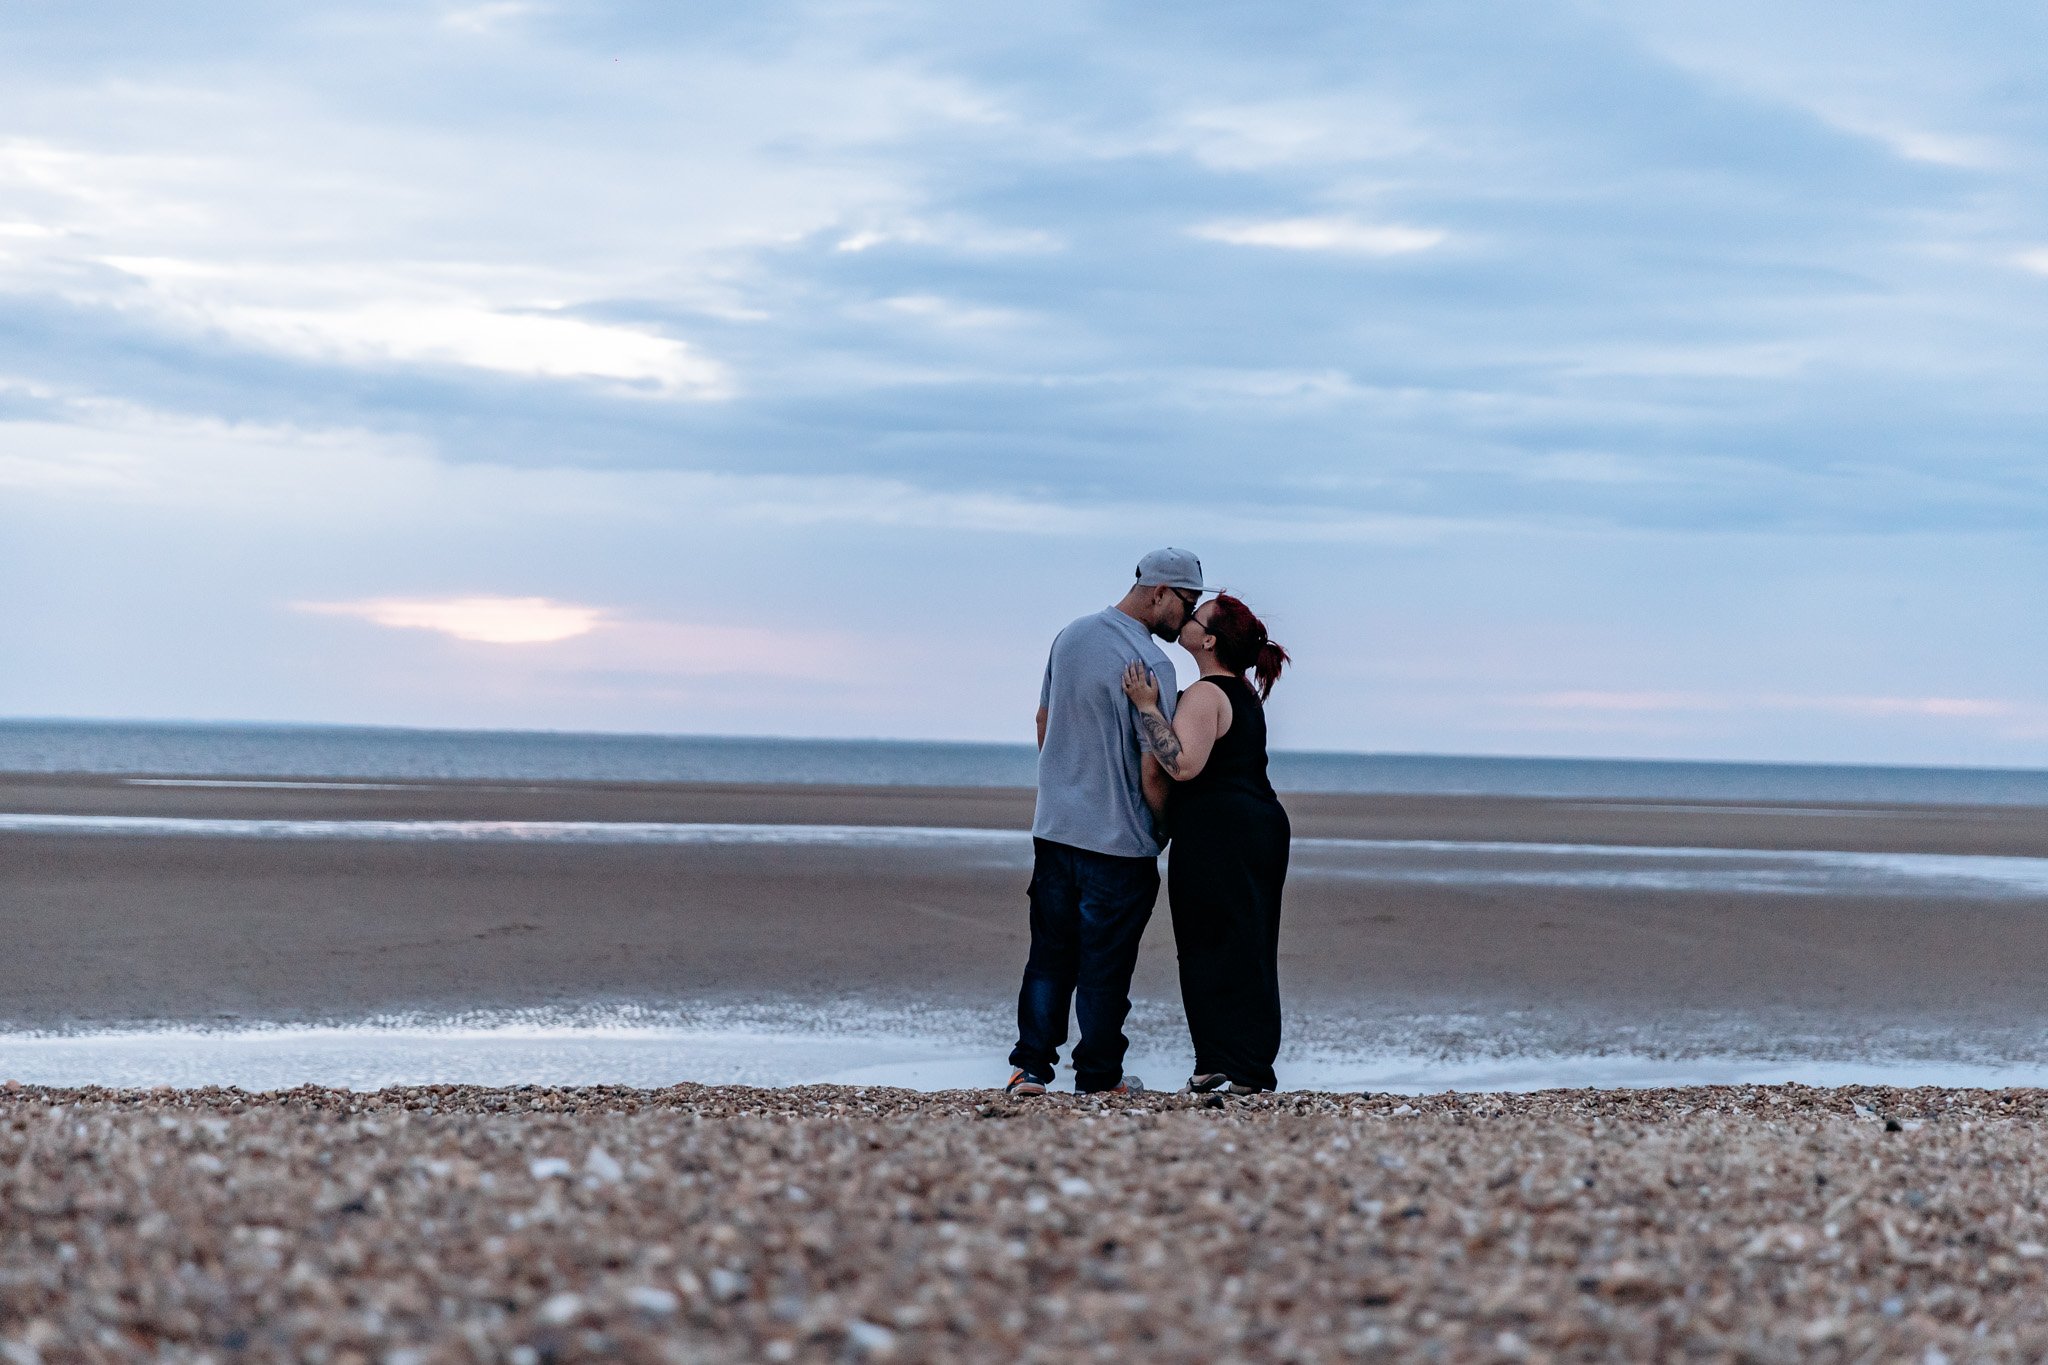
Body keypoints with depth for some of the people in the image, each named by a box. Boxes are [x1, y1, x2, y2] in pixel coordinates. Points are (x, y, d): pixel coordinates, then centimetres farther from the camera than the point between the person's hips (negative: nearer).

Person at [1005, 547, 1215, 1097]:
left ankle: (1029, 1065, 9)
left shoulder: (1070, 636, 7)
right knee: (1105, 963, 3)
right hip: (1118, 840, -7)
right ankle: (1098, 1077, 11)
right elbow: (1154, 768, -17)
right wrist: (1164, 827, -1)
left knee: (1050, 953, 12)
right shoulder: (1148, 663, -17)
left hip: (1054, 826, 7)